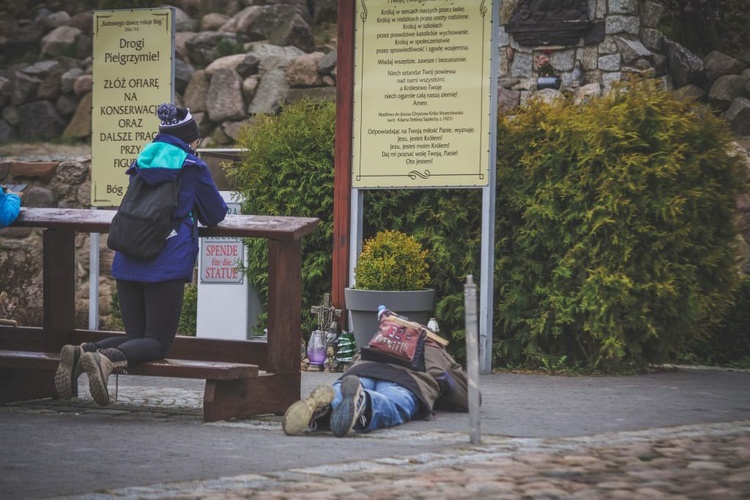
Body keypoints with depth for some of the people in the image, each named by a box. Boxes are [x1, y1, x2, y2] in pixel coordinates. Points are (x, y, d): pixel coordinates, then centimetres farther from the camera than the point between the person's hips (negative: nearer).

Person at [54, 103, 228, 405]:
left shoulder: (141, 163, 17)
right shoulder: (192, 167, 1)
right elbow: (215, 215, 10)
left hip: (127, 264, 6)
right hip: (167, 265, -6)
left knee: (136, 336, 14)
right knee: (157, 342, -1)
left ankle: (82, 352, -13)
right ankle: (109, 359, -31)